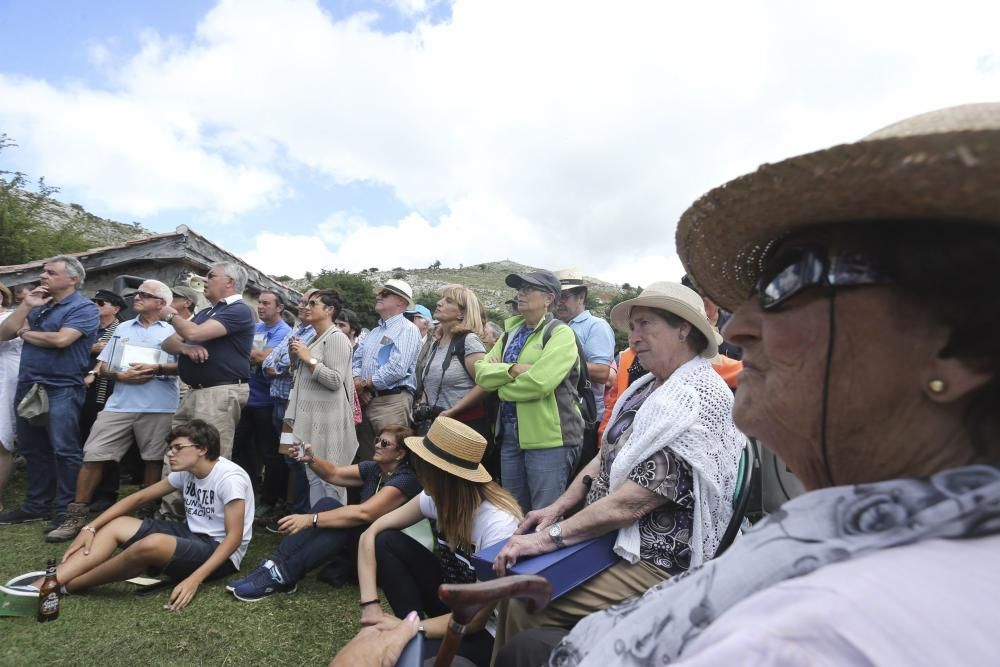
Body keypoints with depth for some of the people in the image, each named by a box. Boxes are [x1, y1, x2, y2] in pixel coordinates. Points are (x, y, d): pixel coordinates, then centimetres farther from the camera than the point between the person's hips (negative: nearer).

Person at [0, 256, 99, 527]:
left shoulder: (84, 308, -8)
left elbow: (61, 339, -21)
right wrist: (26, 306, -1)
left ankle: (67, 511, 2)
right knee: (32, 450, 15)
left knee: (64, 450, -6)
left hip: (61, 389, -8)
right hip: (28, 386, 8)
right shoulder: (38, 304, 16)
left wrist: (26, 333, -3)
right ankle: (36, 505, 27)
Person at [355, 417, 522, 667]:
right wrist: (370, 604, -19)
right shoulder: (438, 499, -15)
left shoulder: (498, 524, -33)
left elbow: (476, 617, -26)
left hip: (489, 630, -6)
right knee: (386, 542, -10)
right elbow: (371, 534, -9)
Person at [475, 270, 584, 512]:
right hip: (510, 434, 7)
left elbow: (539, 382, -23)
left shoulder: (560, 333, -9)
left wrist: (500, 384, -6)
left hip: (548, 437, -7)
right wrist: (512, 369, -15)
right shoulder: (511, 332, 14)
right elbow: (481, 371, 3)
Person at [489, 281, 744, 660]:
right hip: (608, 536, 9)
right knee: (515, 576, 6)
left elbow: (632, 502, -26)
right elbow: (606, 457, 12)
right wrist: (557, 508, 1)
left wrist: (550, 536, -21)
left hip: (654, 562, -9)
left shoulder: (697, 402, -24)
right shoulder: (650, 388, 7)